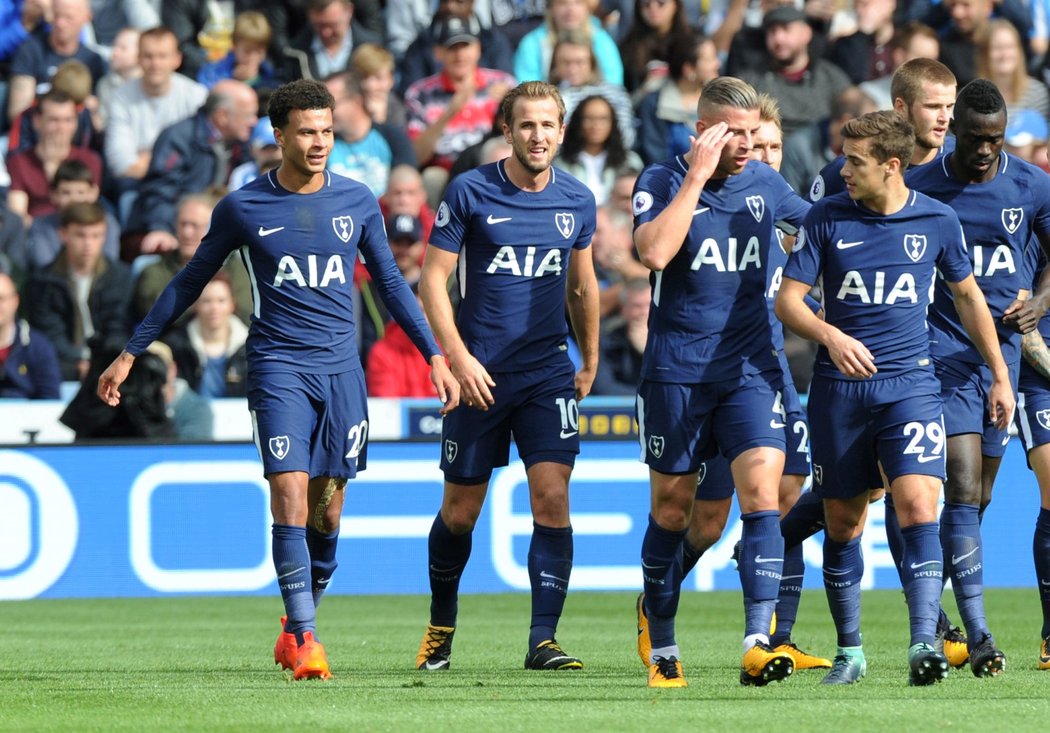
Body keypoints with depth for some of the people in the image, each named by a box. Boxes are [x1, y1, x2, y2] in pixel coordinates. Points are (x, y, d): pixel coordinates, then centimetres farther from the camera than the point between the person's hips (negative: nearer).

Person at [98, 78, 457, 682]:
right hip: (279, 365, -3)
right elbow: (190, 282, 10)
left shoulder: (358, 202, 5)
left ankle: (297, 623, 25)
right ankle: (304, 638, -16)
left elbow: (391, 282, 16)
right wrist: (130, 353, 11)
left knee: (328, 508, 6)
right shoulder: (243, 208, -1)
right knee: (290, 492, -16)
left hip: (342, 367, 3)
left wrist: (436, 355, 12)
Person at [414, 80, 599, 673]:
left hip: (549, 372, 2)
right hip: (481, 373, -2)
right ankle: (442, 625, 29)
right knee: (461, 509, 6)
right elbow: (434, 278, -5)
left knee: (552, 497, -13)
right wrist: (458, 356, -14)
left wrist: (590, 363, 20)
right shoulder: (470, 192, -6)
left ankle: (543, 640, -11)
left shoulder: (577, 201, 4)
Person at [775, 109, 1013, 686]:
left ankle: (924, 643, -23)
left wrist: (999, 375, 16)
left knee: (918, 505, -18)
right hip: (838, 389, 1)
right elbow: (787, 301, 0)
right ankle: (849, 651, 19)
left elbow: (968, 296, 15)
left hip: (909, 384, -1)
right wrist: (830, 335, -21)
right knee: (843, 521, 6)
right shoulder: (826, 218, -1)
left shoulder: (937, 221, 1)